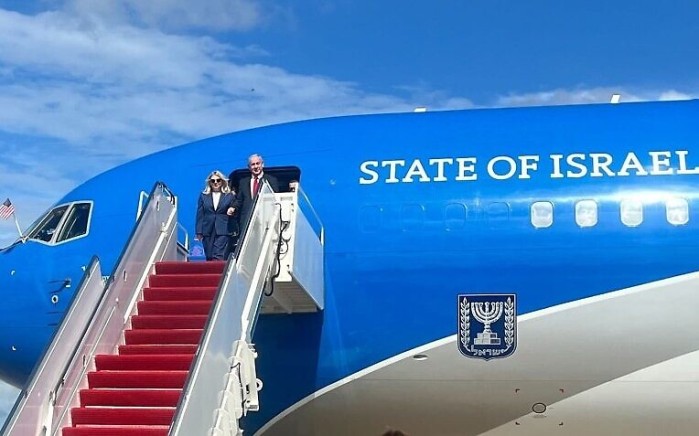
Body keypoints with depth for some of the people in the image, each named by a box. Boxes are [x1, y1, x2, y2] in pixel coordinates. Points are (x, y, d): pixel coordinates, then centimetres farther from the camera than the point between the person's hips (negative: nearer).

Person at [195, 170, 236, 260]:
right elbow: (200, 215, 8)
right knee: (209, 258, 4)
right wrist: (199, 232, 2)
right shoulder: (203, 196, 12)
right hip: (208, 232, 2)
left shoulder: (229, 196, 8)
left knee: (218, 257, -14)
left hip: (222, 232, -2)